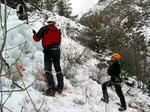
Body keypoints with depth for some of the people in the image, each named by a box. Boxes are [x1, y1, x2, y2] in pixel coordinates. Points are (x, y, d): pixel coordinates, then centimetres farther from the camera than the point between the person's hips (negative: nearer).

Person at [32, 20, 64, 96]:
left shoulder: (44, 29, 0)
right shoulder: (58, 31, 16)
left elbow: (36, 39, -1)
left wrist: (34, 34, 18)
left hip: (48, 51, -5)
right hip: (57, 50, 5)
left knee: (48, 70, -7)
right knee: (58, 69, 16)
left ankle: (51, 89, -17)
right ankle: (60, 87, 21)